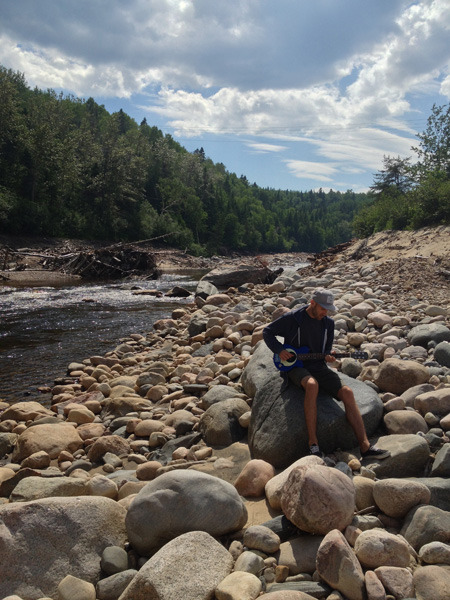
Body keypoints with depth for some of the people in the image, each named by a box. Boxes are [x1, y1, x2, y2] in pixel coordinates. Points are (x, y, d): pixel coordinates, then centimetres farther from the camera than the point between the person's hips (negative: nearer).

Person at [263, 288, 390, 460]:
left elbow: (327, 349, 17)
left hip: (318, 367, 5)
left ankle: (365, 447, -17)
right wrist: (279, 350, -12)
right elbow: (267, 332, 2)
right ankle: (313, 442, -32)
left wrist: (327, 356, -8)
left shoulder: (328, 323, 8)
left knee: (346, 392, -18)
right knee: (312, 385, -39)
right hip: (296, 367, -5)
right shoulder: (292, 318, -6)